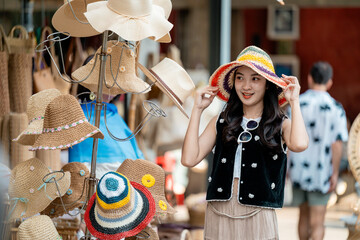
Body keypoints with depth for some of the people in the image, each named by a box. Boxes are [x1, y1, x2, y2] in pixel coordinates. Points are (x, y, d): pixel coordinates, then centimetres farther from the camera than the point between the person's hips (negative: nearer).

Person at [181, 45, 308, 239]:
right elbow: (189, 159, -3)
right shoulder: (220, 122, 8)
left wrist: (294, 101, -10)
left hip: (257, 217, -2)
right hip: (218, 216, 2)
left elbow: (299, 144, -23)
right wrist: (197, 109, 1)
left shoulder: (280, 125, 1)